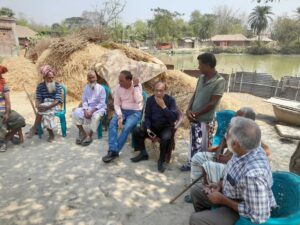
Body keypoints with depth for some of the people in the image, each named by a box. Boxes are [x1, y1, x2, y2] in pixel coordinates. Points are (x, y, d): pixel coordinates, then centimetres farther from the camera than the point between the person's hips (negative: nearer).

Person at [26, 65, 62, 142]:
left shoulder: (57, 86, -6)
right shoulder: (40, 86, 3)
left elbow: (57, 100, -15)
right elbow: (38, 99, -2)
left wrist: (47, 107, -30)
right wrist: (38, 106, -26)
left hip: (54, 106, -2)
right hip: (44, 105, 2)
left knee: (45, 111, -34)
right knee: (46, 113, -32)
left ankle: (34, 128, -19)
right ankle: (51, 133, -20)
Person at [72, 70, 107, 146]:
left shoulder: (101, 88, -6)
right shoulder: (86, 88, 8)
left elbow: (102, 103, -11)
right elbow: (84, 101, 5)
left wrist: (92, 111, -21)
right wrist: (85, 110, -15)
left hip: (99, 108, -5)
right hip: (88, 108, 5)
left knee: (96, 116, -38)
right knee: (76, 113, -20)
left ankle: (90, 136, -20)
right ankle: (83, 133, -7)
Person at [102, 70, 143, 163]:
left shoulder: (137, 86, -11)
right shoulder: (118, 88, -1)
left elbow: (139, 101, -24)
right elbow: (116, 104, 1)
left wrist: (135, 86, -25)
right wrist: (120, 116, -14)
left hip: (135, 112, -3)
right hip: (122, 111, 4)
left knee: (127, 127, -30)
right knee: (112, 123, -25)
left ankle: (115, 151, -17)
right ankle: (112, 150, -26)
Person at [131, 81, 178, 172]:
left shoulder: (170, 100, -12)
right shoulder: (150, 99, -2)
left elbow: (174, 117, -21)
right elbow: (147, 116, 3)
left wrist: (163, 106, -29)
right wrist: (148, 128, -13)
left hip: (166, 127, -4)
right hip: (152, 125, 4)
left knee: (166, 138, -36)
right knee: (136, 131, -18)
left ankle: (161, 161, -10)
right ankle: (143, 154, 3)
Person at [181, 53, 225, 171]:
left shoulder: (219, 81, -17)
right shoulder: (201, 77, 5)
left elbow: (212, 103, -19)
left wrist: (196, 114, -14)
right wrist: (189, 110, -7)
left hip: (205, 120, -6)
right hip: (194, 118, 6)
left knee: (203, 146, 9)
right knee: (193, 142, 20)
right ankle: (190, 163, 37)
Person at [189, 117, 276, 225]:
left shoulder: (253, 174, -40)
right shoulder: (248, 149, -13)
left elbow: (258, 216, -29)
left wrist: (223, 200, -22)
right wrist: (221, 184, -4)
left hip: (242, 213, -8)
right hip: (232, 194, 8)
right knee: (196, 190, 17)